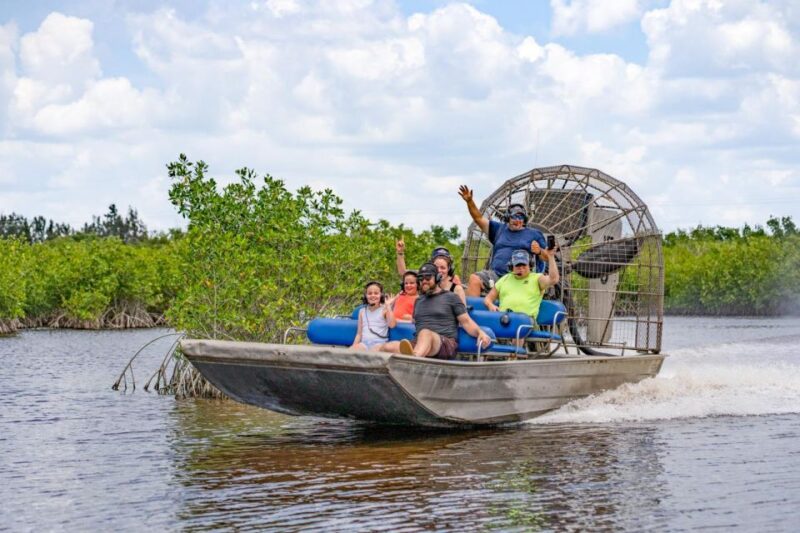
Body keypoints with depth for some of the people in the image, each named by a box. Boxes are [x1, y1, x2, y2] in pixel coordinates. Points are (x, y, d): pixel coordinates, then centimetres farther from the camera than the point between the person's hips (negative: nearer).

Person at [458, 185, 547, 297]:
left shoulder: (534, 234, 18)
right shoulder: (499, 229, 26)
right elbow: (479, 218, 21)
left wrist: (539, 251, -8)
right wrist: (469, 201, 6)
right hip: (495, 274, 3)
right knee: (474, 279, -24)